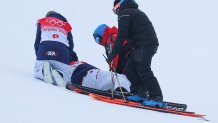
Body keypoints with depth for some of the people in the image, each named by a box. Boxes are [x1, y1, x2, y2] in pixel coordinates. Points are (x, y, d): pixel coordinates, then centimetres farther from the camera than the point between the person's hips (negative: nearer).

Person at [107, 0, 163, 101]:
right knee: (130, 70, 11)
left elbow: (121, 35, -11)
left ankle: (156, 96, -18)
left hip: (144, 45, -10)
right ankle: (137, 92, 10)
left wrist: (113, 54, -11)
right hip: (151, 43, 10)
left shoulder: (124, 13, -1)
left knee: (143, 71, -13)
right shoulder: (134, 11, 29)